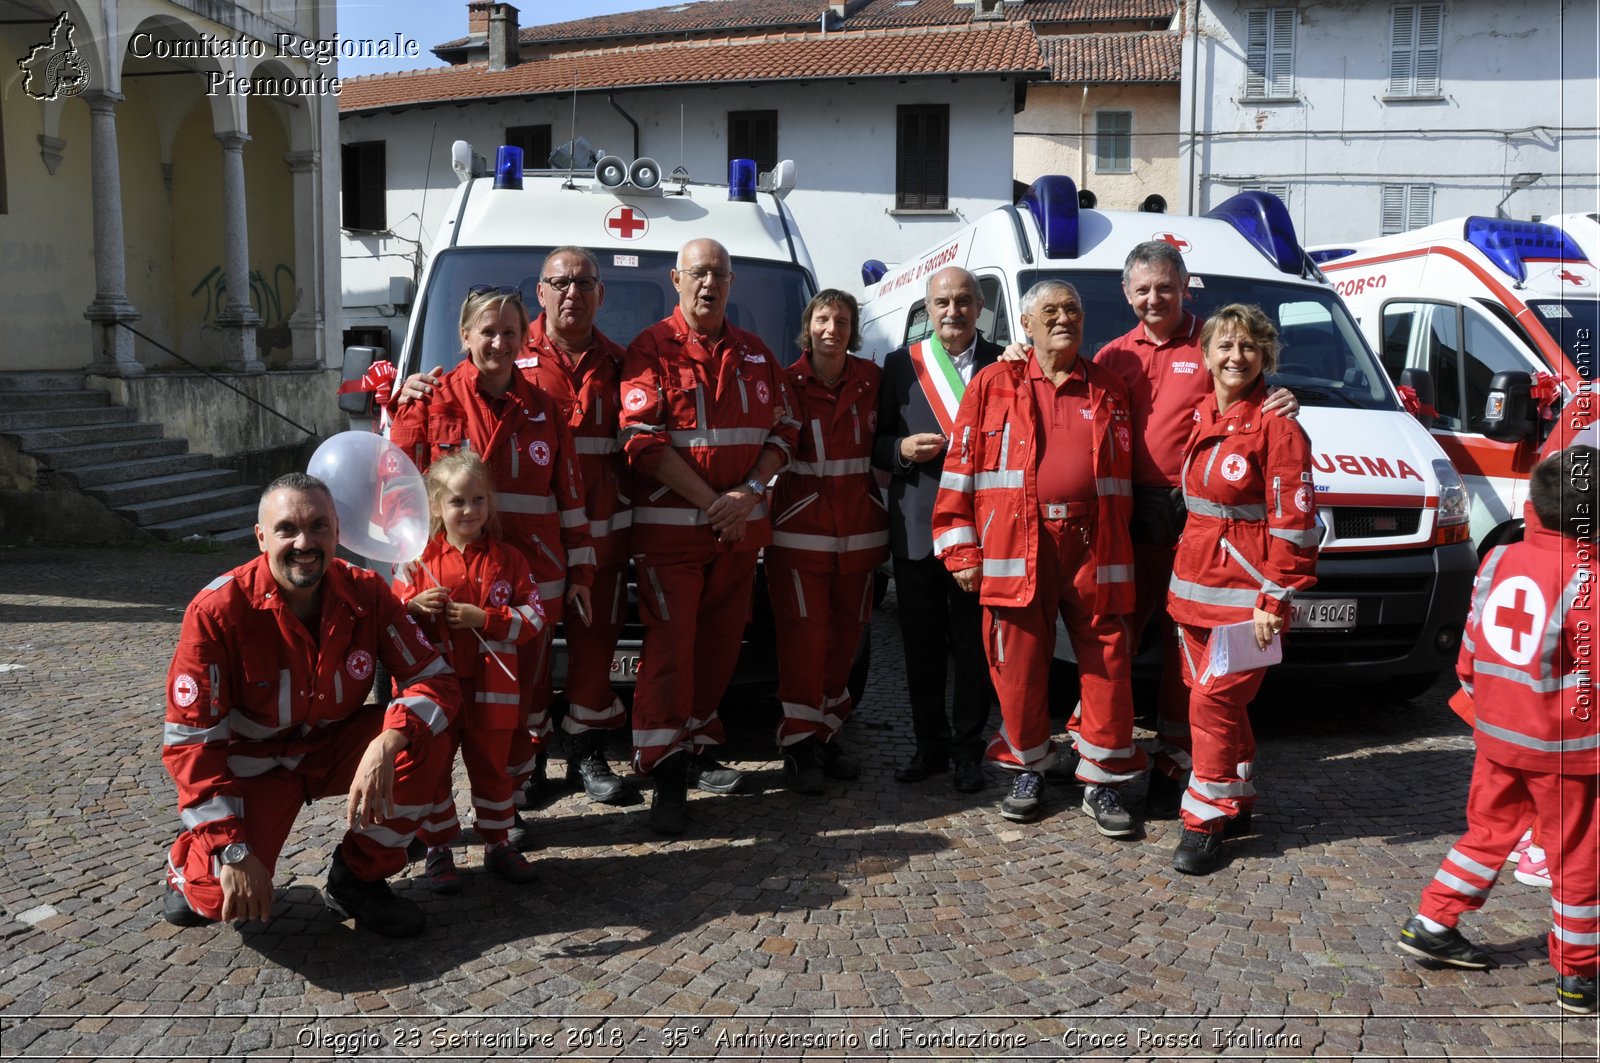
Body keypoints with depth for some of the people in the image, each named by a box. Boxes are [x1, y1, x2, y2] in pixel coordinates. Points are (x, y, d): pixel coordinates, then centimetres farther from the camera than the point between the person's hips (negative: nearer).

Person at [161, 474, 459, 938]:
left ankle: (359, 877, -3)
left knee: (426, 739, -25)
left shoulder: (366, 593, -15)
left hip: (336, 748, 3)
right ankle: (191, 861, 15)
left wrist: (386, 743, -38)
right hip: (254, 761, -3)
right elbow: (190, 740, -20)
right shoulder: (217, 609, -23)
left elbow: (435, 681, -16)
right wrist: (232, 851, -26)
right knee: (224, 896, -26)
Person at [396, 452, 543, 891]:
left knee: (493, 768, 13)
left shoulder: (508, 560, 0)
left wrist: (482, 618, -16)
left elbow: (533, 618, -5)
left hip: (489, 690, 1)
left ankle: (497, 844, 29)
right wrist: (415, 607, -20)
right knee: (432, 769, 8)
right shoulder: (419, 560, -1)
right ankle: (437, 850, 23)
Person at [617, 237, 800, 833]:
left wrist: (751, 492, -8)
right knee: (671, 644, -6)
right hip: (670, 525, -5)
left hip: (740, 525, 5)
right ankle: (665, 772, 0)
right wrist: (711, 503, -16)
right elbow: (642, 439, -12)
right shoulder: (651, 349, -3)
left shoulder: (754, 353, 13)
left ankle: (697, 749, 25)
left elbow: (783, 429, 10)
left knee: (721, 641, 11)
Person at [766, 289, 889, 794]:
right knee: (804, 637, -5)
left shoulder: (871, 380, 6)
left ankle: (826, 737, 21)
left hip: (860, 532, 4)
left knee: (845, 635, 9)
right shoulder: (787, 384, -3)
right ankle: (798, 746, 3)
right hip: (800, 531, -3)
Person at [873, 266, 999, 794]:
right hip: (916, 528, 1)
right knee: (922, 646, 8)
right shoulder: (900, 364, 9)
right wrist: (902, 449, -9)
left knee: (974, 645, 5)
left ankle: (968, 747, 18)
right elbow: (875, 443, 11)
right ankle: (930, 745, 22)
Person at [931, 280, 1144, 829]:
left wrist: (1114, 544, 10)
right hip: (1015, 547, -1)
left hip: (1093, 545, 2)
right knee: (1019, 664, 5)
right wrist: (961, 550, -1)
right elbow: (960, 469, 4)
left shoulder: (1108, 388, 14)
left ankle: (1103, 782, 15)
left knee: (1107, 664, 2)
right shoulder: (993, 385, 7)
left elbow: (1123, 473, 16)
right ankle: (1027, 771, 24)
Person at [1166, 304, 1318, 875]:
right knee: (1211, 696, 14)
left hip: (1245, 592, -7)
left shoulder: (1277, 425, -10)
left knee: (1214, 701, -8)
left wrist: (1275, 598, -16)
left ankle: (1206, 819, 5)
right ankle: (1238, 801, 30)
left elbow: (1292, 522, -13)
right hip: (1194, 585, 7)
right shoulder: (1201, 415, 11)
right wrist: (1181, 577, 14)